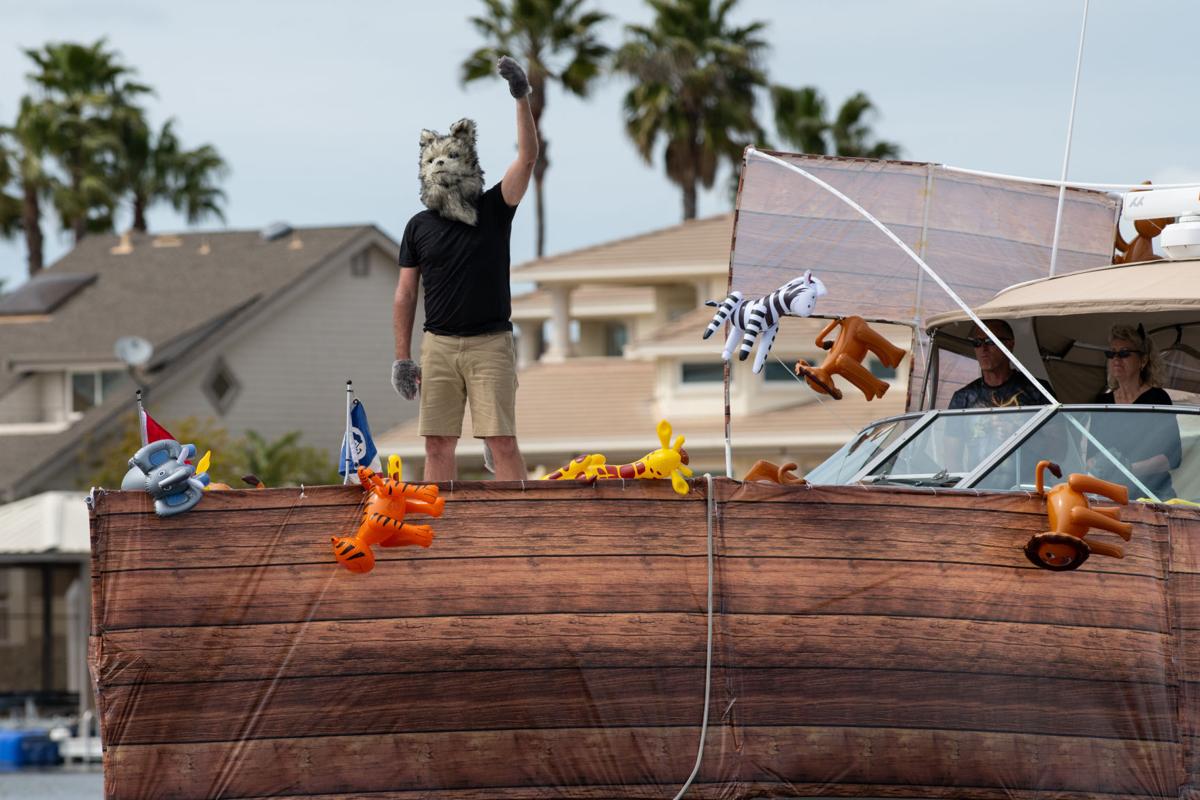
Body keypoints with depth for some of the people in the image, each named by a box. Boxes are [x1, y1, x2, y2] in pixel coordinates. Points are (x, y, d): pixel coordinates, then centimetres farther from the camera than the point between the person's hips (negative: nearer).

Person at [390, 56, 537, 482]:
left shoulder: (494, 210, 4)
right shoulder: (420, 227, 9)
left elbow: (527, 158, -9)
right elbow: (405, 294, 10)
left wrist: (522, 100, -19)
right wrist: (402, 357, 4)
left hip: (491, 342, -2)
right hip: (438, 346, 2)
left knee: (502, 440, -8)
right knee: (438, 443, 2)